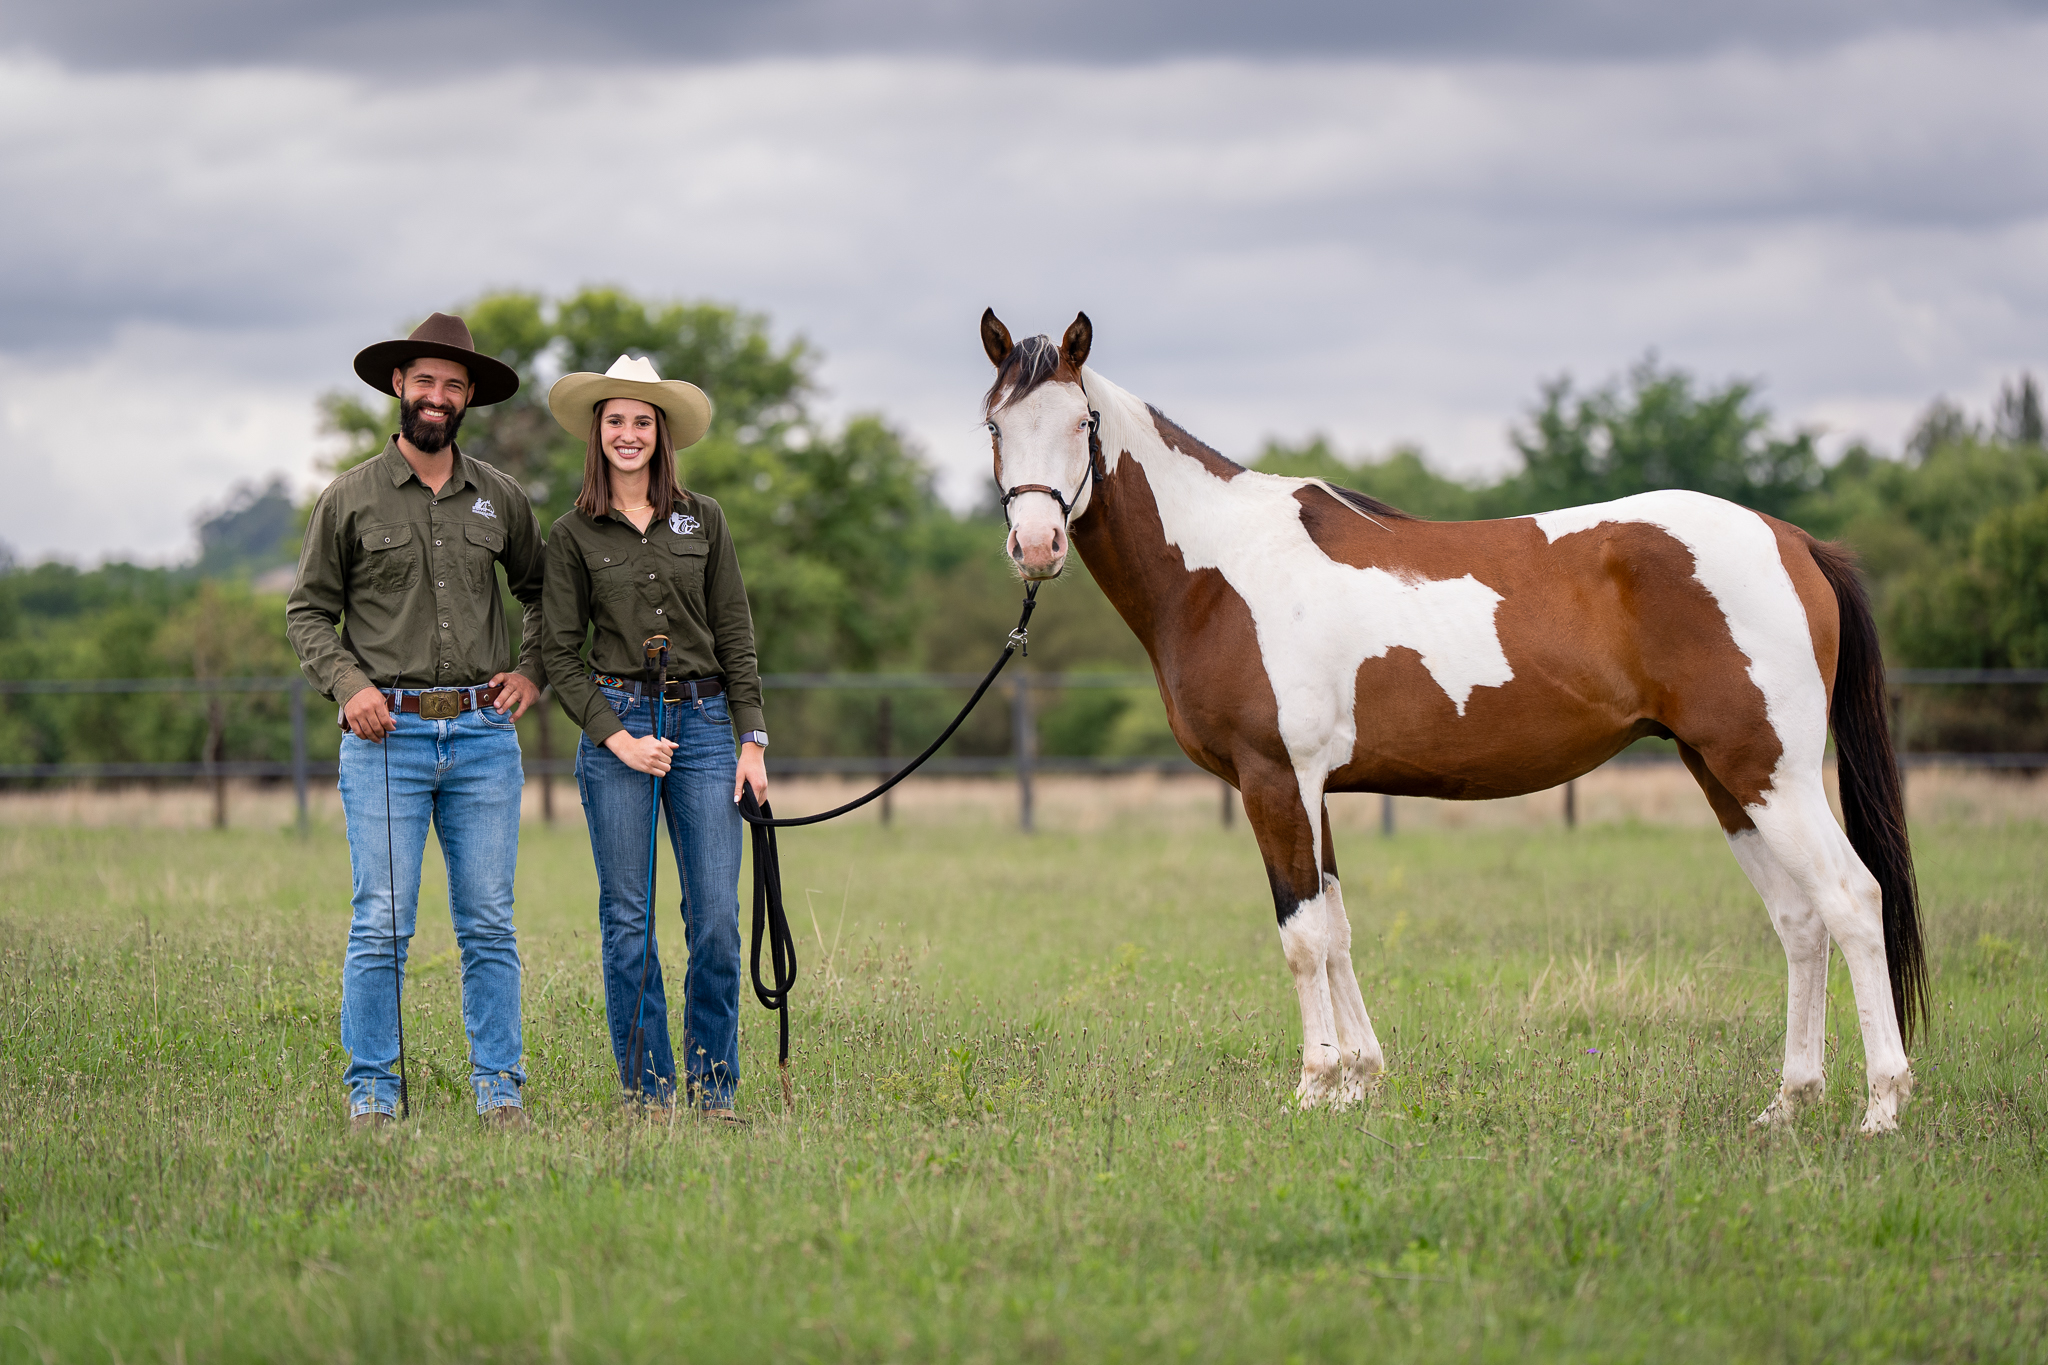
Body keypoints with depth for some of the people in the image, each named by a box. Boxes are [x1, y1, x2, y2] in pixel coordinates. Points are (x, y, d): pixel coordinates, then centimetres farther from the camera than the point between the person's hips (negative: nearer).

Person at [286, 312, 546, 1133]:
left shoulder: (499, 499, 11)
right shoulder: (351, 499, 4)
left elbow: (542, 591, 25)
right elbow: (308, 610, 7)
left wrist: (531, 672, 10)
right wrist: (347, 684, -8)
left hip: (483, 733, 3)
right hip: (387, 734, -2)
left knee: (489, 925, 3)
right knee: (381, 925, -5)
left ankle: (498, 1088, 8)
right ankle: (371, 1092, 1)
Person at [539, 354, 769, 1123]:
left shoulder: (703, 521, 9)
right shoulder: (573, 536, 4)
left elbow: (735, 635, 9)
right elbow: (561, 653, 2)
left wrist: (752, 740, 2)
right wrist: (617, 738, -9)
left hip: (702, 721, 1)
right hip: (616, 724, -1)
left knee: (717, 920, -3)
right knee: (627, 922, 1)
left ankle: (713, 1083, 8)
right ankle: (648, 1087, 9)